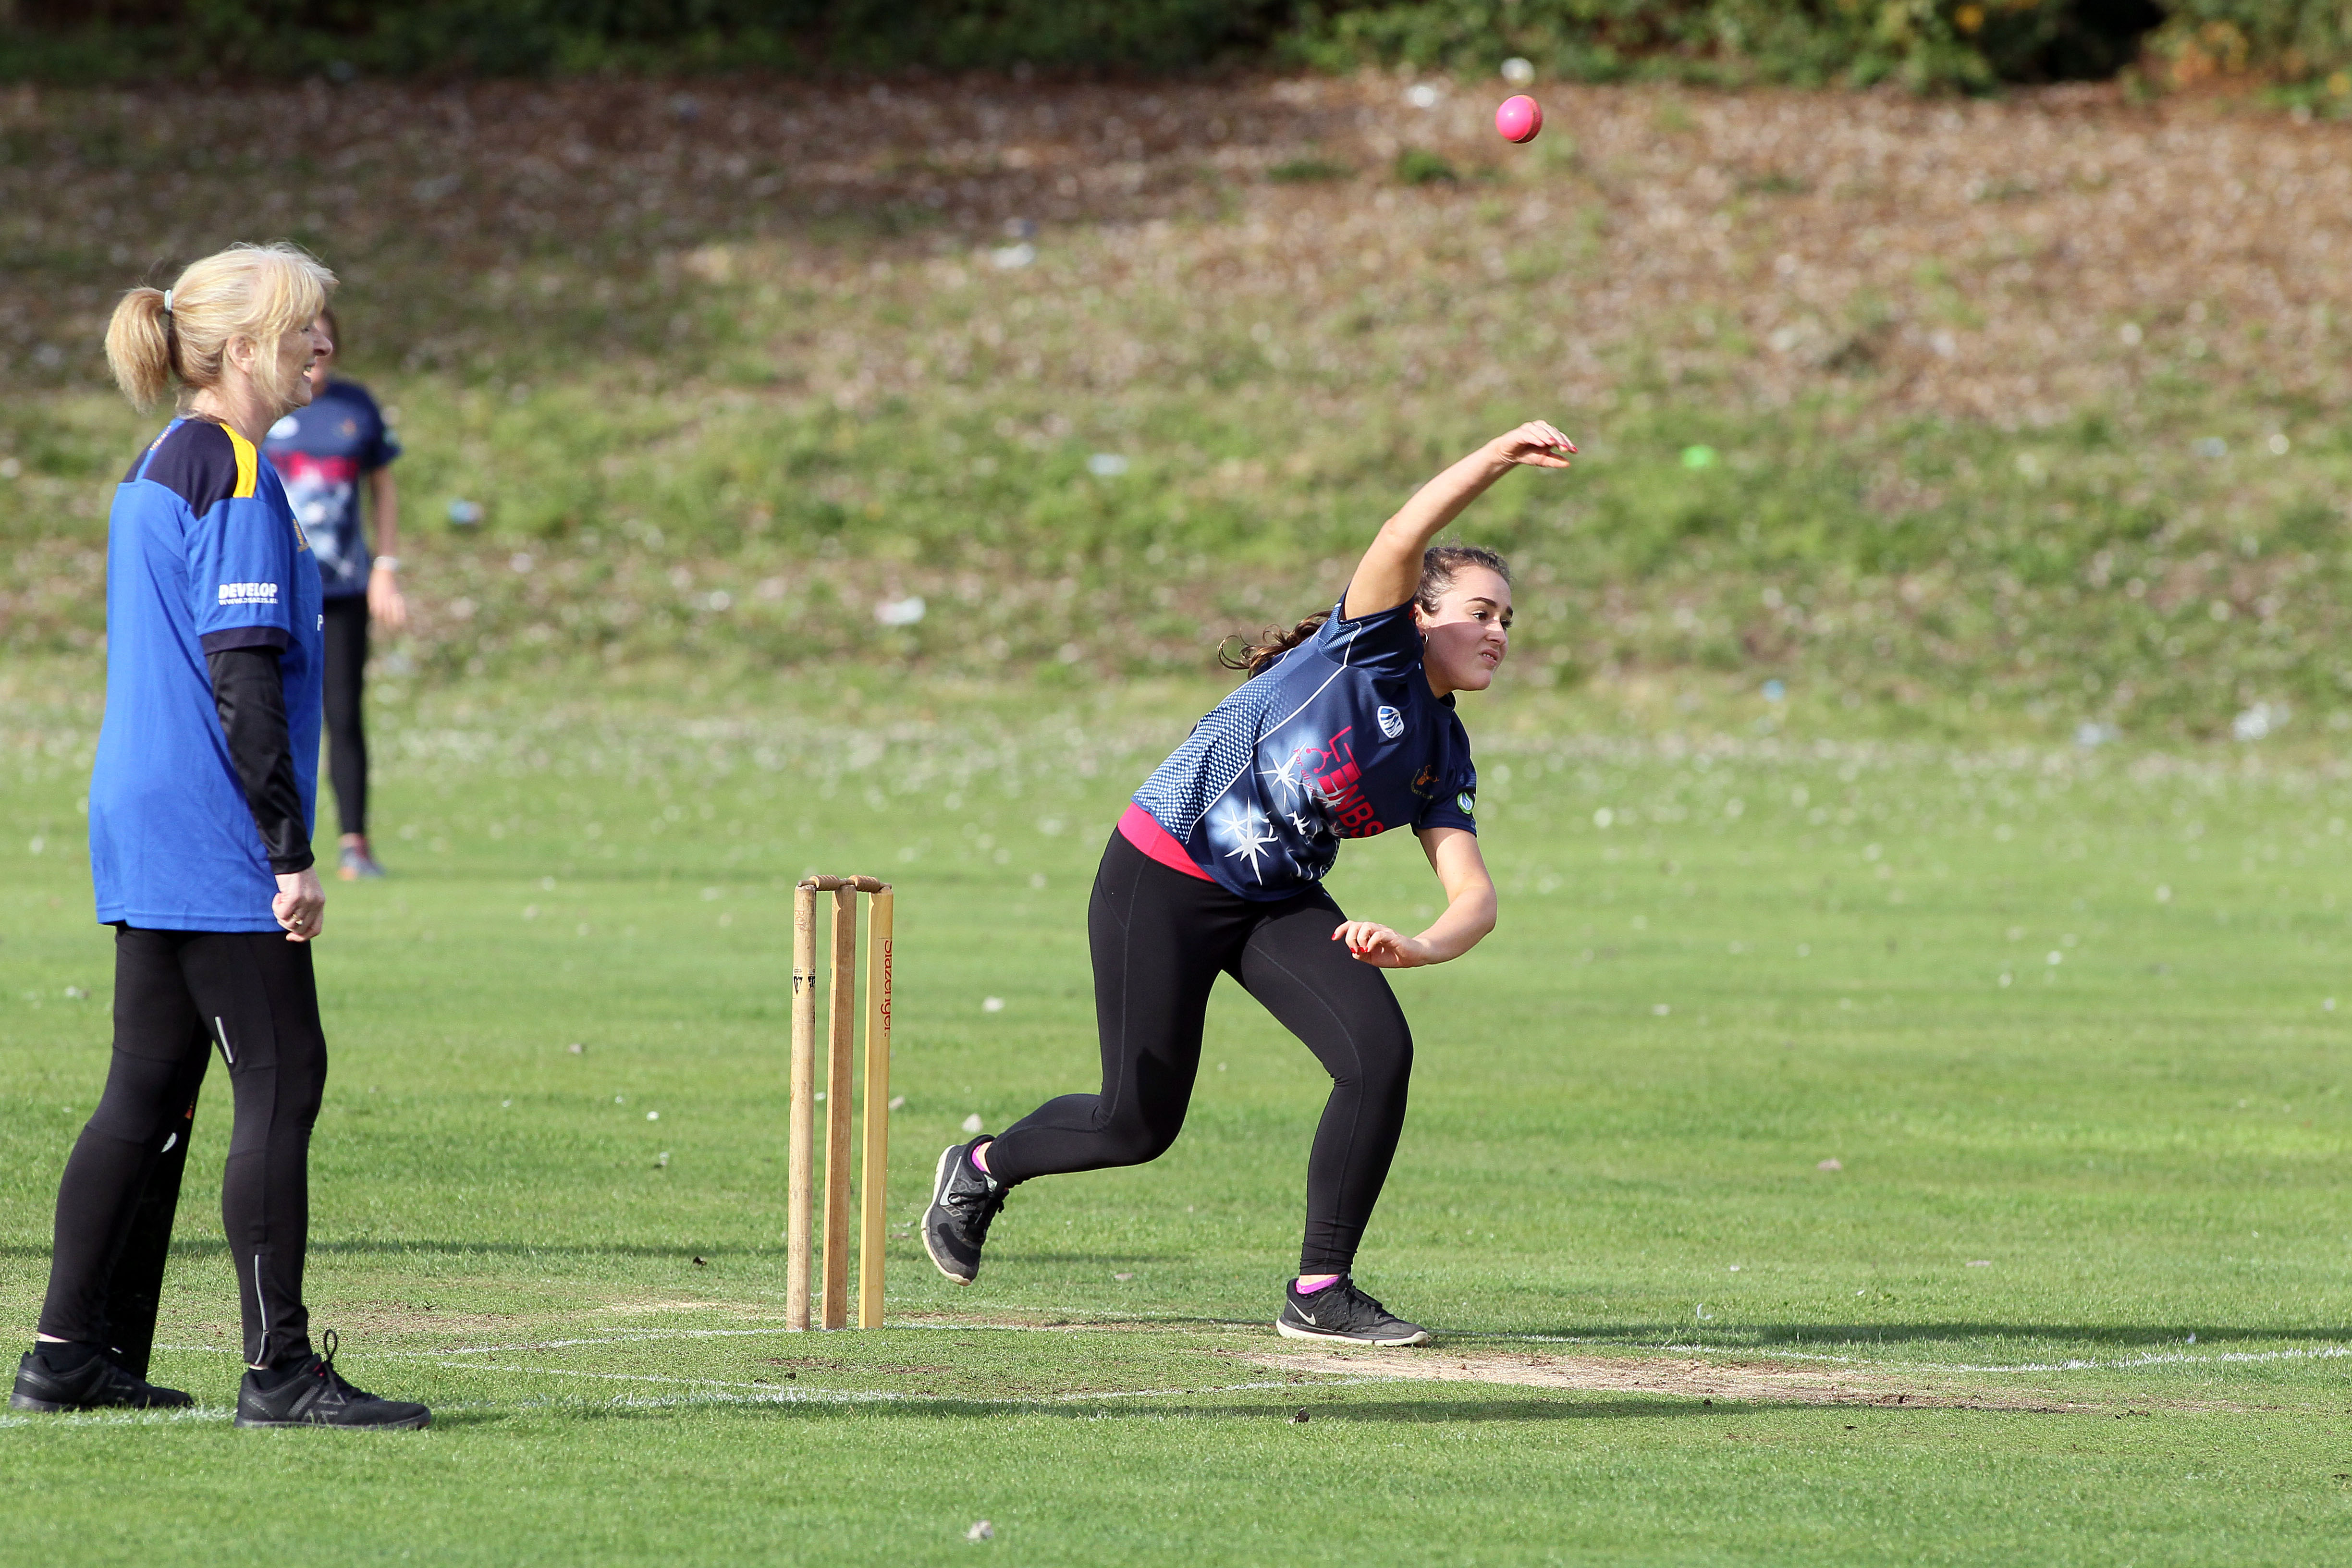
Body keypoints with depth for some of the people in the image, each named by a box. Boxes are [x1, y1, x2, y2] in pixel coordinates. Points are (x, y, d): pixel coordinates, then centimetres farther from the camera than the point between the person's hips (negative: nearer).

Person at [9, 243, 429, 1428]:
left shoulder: (156, 472, 16)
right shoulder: (235, 478, -14)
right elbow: (244, 676, -19)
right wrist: (291, 852, -18)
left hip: (148, 833, 10)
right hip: (214, 840, -10)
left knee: (151, 1090, 12)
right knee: (280, 1083, -7)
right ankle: (278, 1370, -9)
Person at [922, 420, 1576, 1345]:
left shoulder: (1443, 762, 4)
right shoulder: (1372, 646, -13)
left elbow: (1475, 897, -7)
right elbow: (1403, 539, -32)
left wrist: (1418, 947, -29)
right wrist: (1500, 457, -42)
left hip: (1279, 904, 7)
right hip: (1162, 881, -7)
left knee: (1380, 1053, -16)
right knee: (1140, 1123, 0)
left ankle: (1321, 1293, -6)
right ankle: (984, 1167, 32)